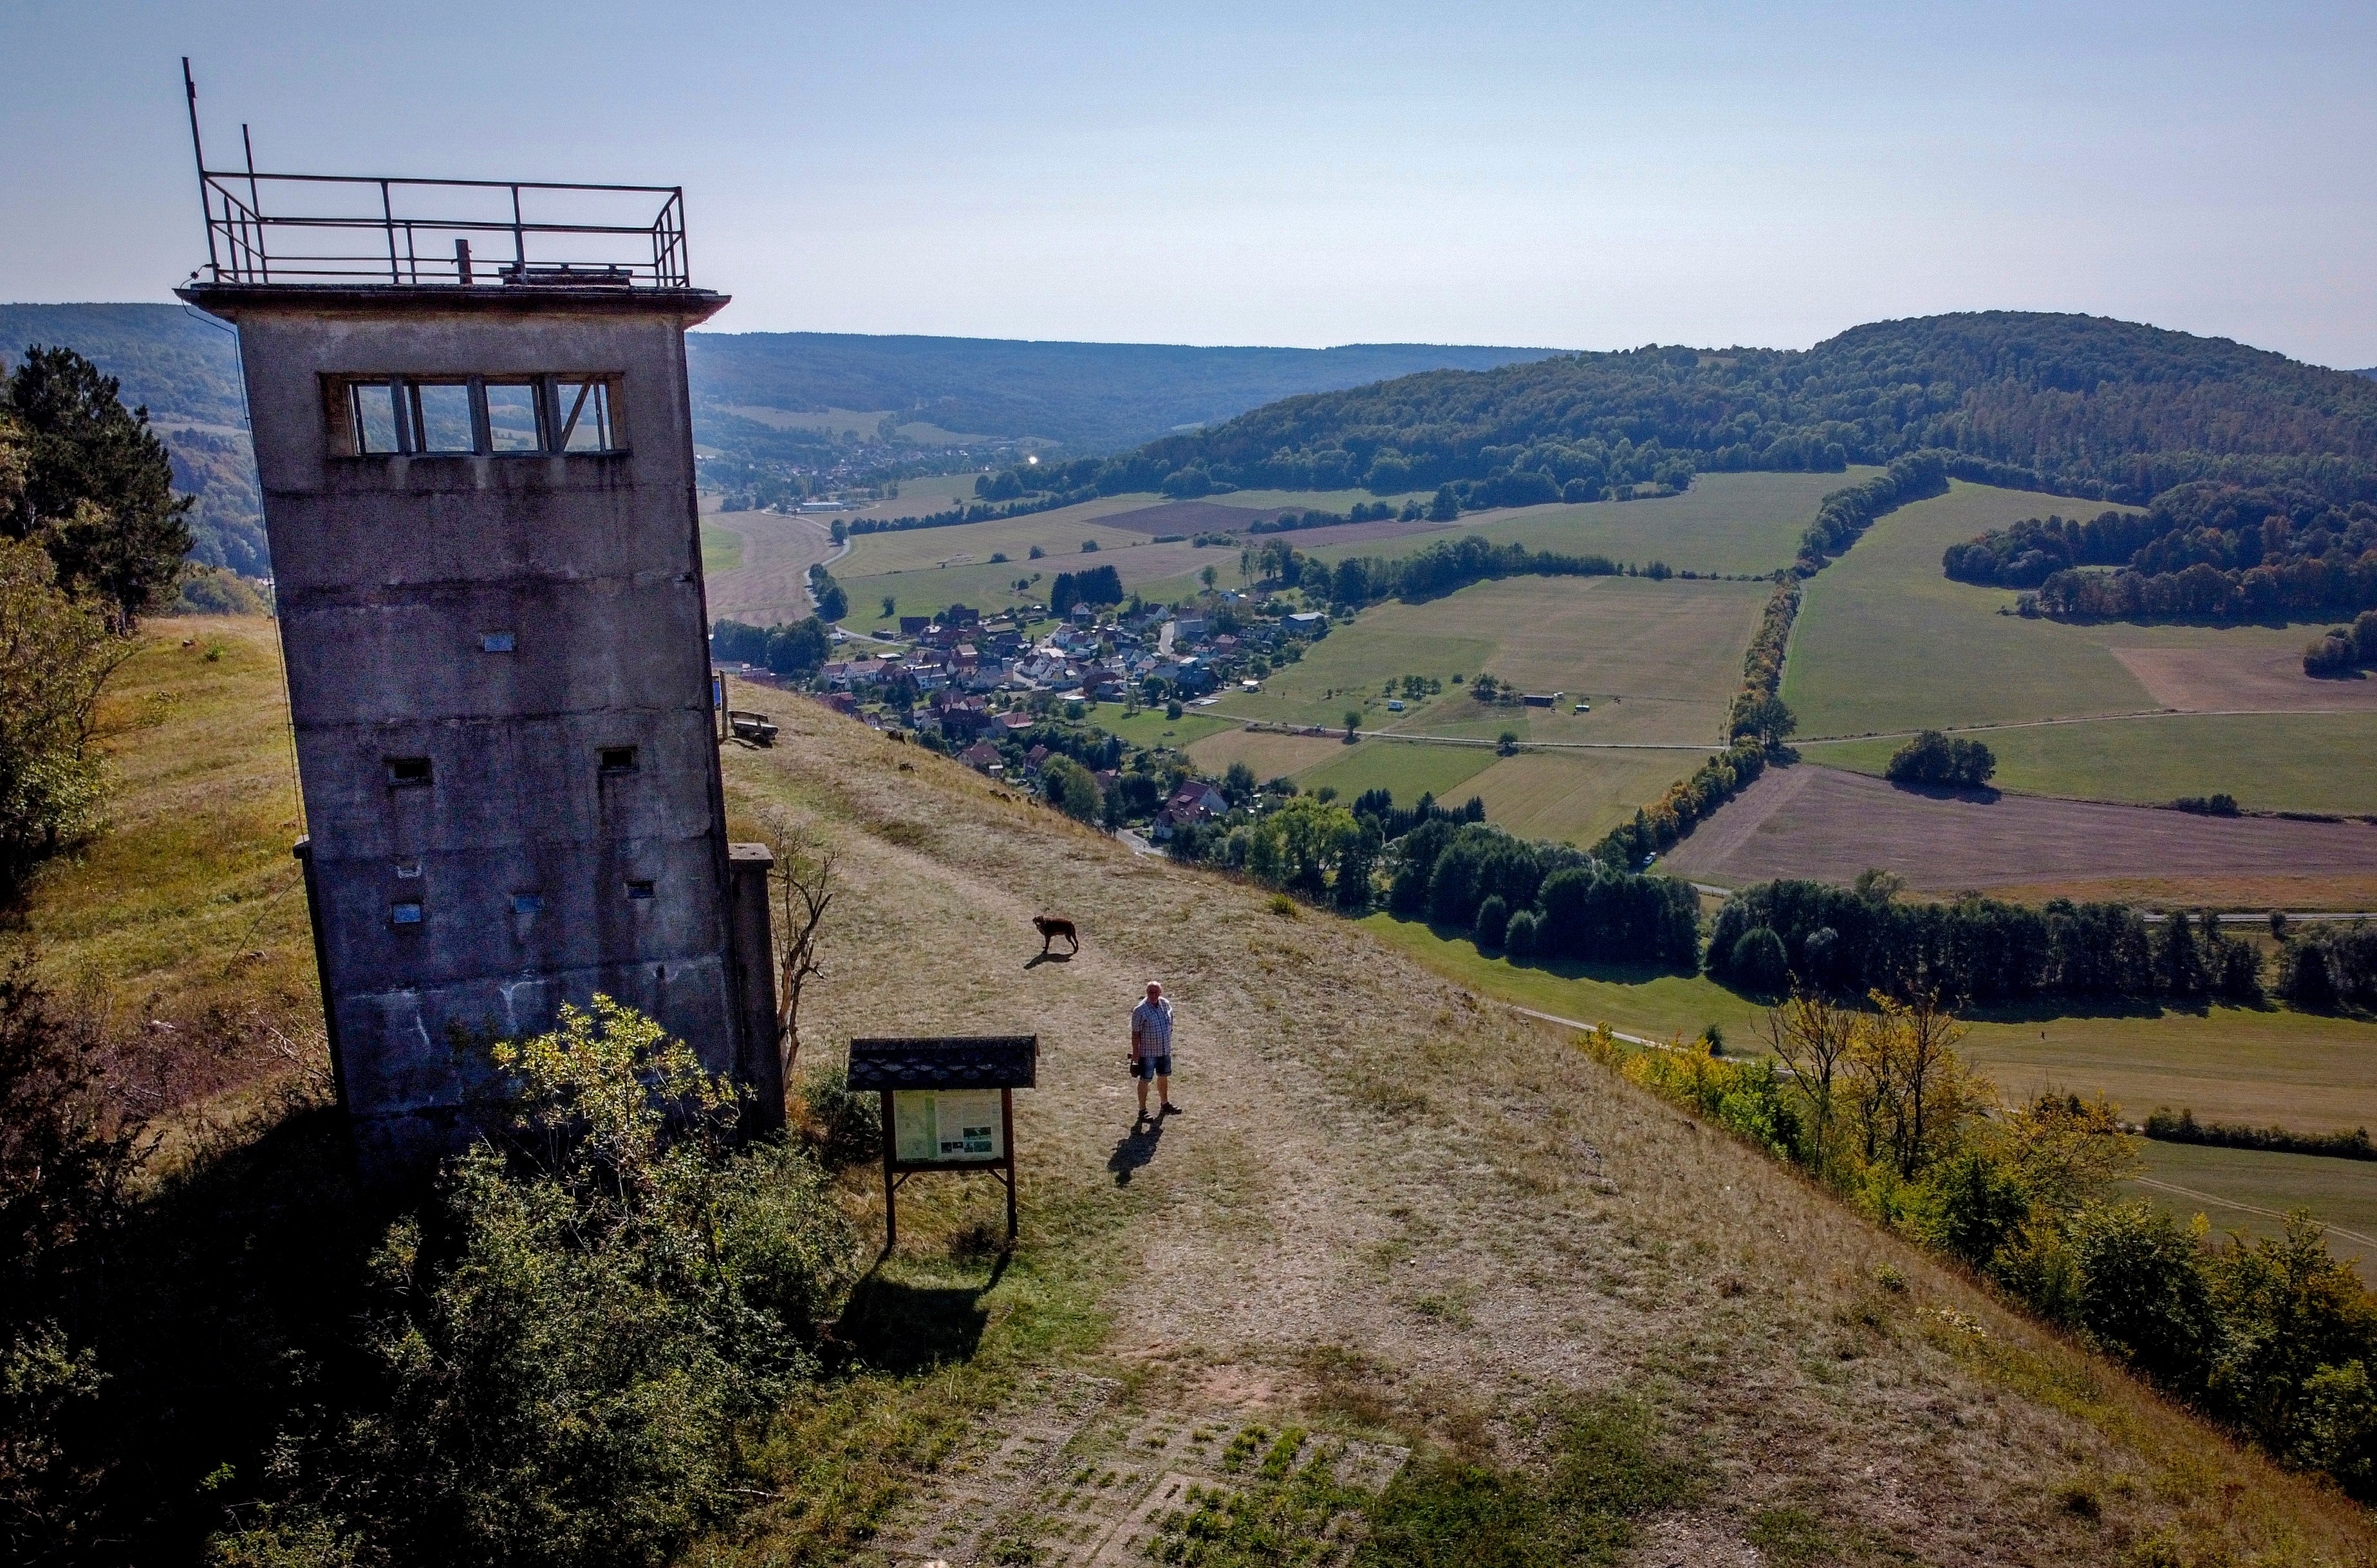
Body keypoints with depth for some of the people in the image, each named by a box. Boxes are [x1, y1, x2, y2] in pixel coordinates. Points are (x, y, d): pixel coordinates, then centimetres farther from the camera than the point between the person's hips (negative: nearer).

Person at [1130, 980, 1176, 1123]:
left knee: (1164, 1077, 21)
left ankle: (1165, 1104, 39)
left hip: (1165, 1050, 6)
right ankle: (1142, 1111, 18)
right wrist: (1136, 1055, -14)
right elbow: (1135, 1033, -15)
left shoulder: (1165, 1004, -1)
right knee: (1145, 1081, 6)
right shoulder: (1140, 1010, -20)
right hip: (1148, 1053, -6)